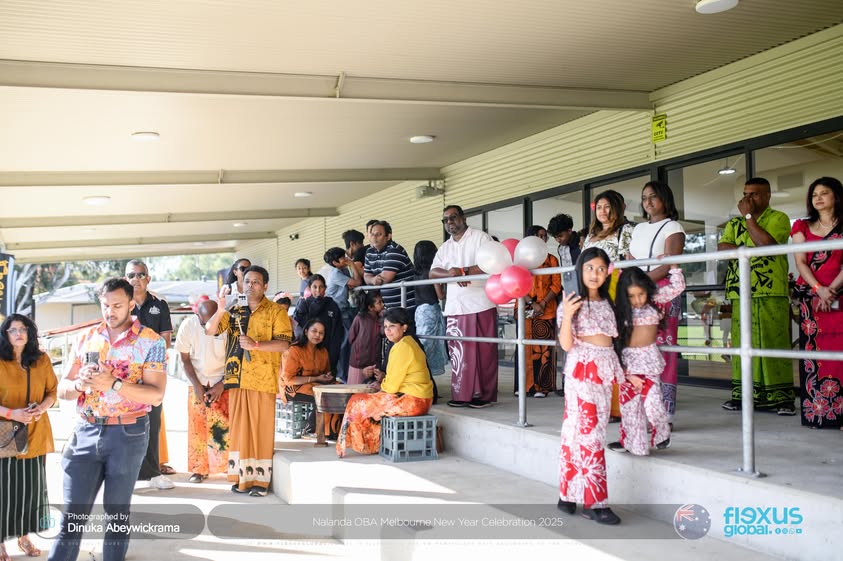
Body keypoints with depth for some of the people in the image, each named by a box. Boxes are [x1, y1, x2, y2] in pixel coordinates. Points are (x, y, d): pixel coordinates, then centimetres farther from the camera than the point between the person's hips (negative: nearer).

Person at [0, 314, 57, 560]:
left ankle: (24, 536, 22)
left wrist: (43, 406, -9)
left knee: (31, 487, 8)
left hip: (35, 434, 3)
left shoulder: (42, 360, 6)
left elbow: (53, 391, 11)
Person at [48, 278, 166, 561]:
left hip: (128, 434, -3)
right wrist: (79, 384, -15)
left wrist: (113, 383, -25)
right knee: (73, 513, 1)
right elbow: (63, 389, 8)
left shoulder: (151, 341, -6)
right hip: (86, 432, 3)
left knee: (117, 513, 10)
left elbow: (156, 394, -13)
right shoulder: (85, 338, 7)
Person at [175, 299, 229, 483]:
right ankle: (199, 469, 12)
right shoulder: (188, 326, -10)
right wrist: (196, 385, -8)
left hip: (221, 383, -1)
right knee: (197, 426, 2)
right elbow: (185, 359, -2)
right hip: (197, 383, 2)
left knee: (223, 425, -8)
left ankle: (227, 466, 3)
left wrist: (221, 385, -10)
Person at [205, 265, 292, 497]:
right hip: (236, 379, 4)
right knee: (238, 428, 7)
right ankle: (242, 477, 16)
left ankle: (260, 479, 6)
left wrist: (256, 344, -21)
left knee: (261, 428, -1)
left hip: (263, 381, -4)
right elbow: (209, 331, 4)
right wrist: (220, 310, -15)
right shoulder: (234, 311, 14)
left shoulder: (276, 311, 1)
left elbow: (284, 344, -8)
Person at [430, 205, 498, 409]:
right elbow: (433, 272, 7)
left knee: (482, 351, -3)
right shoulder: (445, 247, 20)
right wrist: (452, 274, -13)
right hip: (455, 307, 6)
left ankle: (484, 394, 3)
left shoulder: (480, 237, 2)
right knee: (458, 352, 4)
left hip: (480, 305, -6)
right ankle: (461, 394, 11)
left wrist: (463, 271, -14)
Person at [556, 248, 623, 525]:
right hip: (582, 369, -6)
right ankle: (594, 501, -5)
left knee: (579, 430, 7)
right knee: (589, 431, -8)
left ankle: (570, 494, 13)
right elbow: (566, 344, -10)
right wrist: (567, 315, -22)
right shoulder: (572, 302, -2)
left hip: (605, 369, 6)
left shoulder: (606, 303, 15)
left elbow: (612, 336, 18)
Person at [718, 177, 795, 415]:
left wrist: (749, 216, -6)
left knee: (773, 342, -6)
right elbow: (722, 248, 5)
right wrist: (745, 250, -10)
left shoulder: (778, 218, 3)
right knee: (742, 342, 4)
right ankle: (743, 393, 9)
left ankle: (779, 396, -2)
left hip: (771, 292, -5)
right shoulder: (735, 223, 19)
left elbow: (765, 242, -14)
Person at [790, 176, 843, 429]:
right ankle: (816, 412, -1)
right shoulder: (802, 227, 14)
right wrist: (818, 289, -10)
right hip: (809, 295, 2)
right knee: (812, 350, -3)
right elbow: (800, 262, 4)